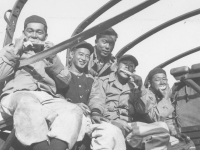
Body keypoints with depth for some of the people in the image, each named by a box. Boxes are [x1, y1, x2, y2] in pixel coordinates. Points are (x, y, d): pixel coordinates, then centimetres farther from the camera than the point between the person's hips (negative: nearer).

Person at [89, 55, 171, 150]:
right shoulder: (103, 81, 16)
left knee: (162, 129, -23)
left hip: (128, 126, 4)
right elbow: (96, 100, -2)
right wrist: (96, 113, -25)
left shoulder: (134, 86, 24)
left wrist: (139, 89, -1)